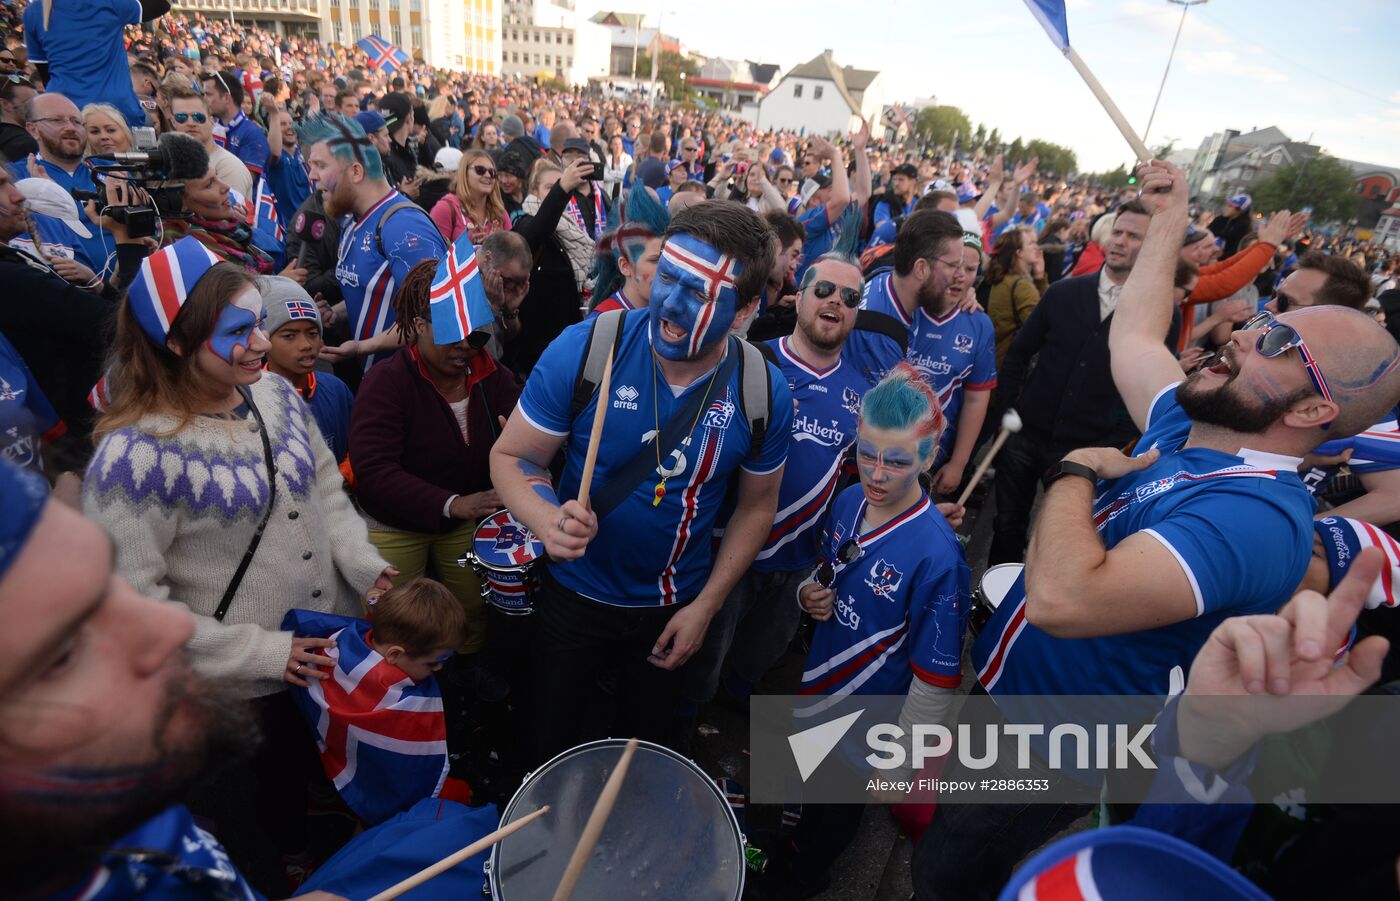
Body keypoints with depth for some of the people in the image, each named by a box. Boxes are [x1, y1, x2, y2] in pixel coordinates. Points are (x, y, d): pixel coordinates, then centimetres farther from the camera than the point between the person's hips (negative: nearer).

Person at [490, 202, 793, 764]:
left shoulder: (765, 395, -19)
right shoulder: (583, 349, -25)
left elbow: (756, 506, -3)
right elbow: (510, 456, -15)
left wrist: (705, 607, -5)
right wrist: (548, 519, -36)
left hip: (674, 607, 2)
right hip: (575, 593, -1)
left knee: (648, 747, 26)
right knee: (549, 751, 20)